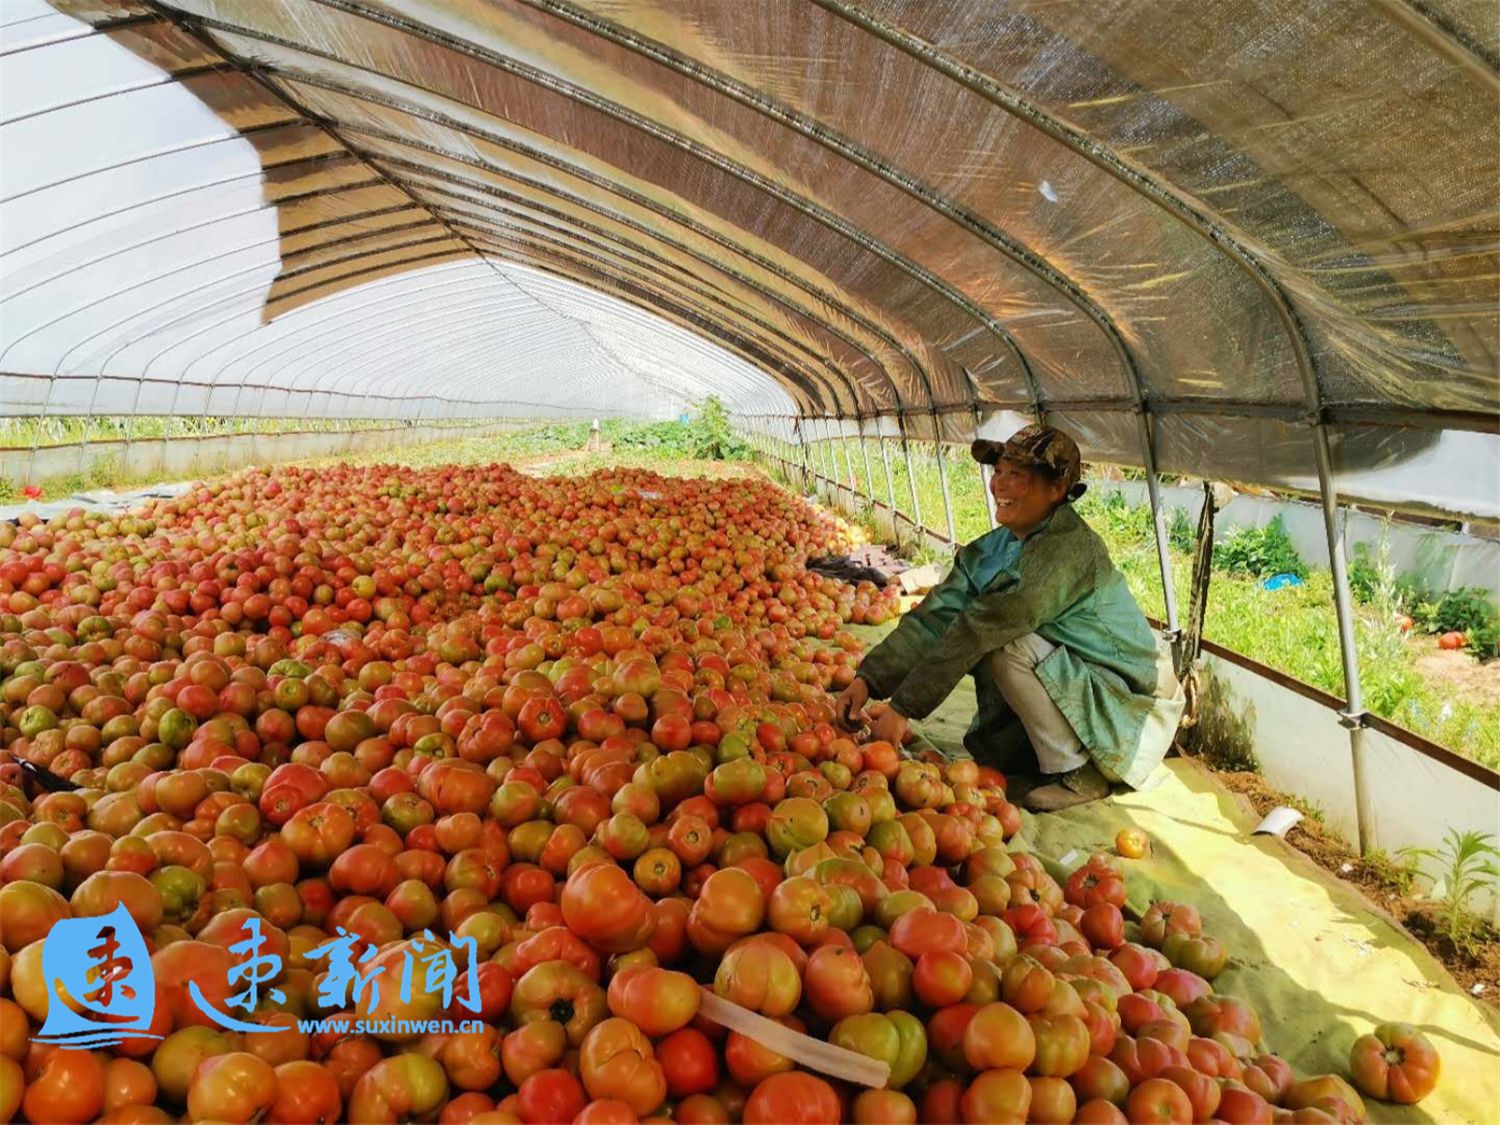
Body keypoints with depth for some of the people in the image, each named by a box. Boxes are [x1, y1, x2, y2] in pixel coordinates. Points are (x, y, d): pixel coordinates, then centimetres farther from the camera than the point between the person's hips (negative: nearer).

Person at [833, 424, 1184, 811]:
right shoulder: (989, 551, -1)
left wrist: (903, 707, -32)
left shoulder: (1069, 547, -27)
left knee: (1007, 646, -26)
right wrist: (868, 680, -22)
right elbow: (934, 618, -9)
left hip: (1132, 701, -8)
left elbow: (979, 627, -32)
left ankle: (1076, 775, -11)